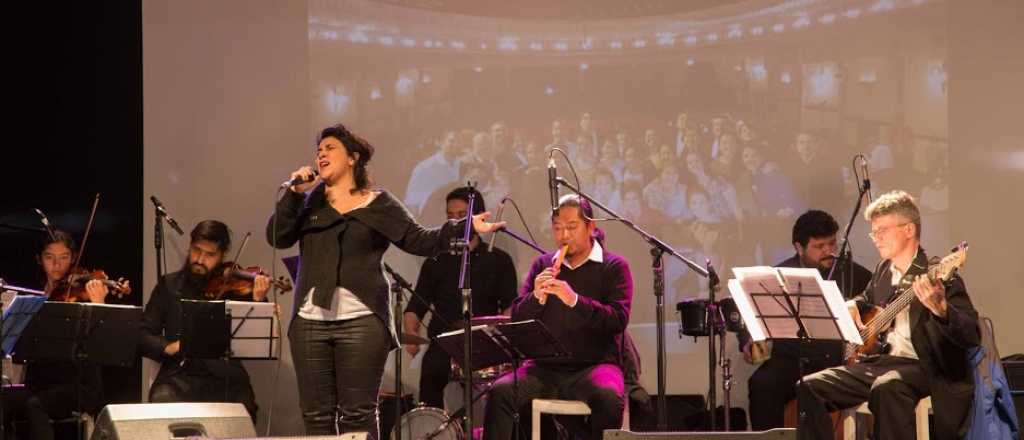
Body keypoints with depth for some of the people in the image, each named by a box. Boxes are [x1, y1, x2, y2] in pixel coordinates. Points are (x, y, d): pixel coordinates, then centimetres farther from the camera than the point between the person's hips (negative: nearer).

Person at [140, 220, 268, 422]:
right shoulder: (169, 286, 12)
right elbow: (143, 335, 10)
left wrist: (258, 303, -19)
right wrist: (167, 347, -11)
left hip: (226, 380, -1)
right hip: (179, 376, 1)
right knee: (163, 399, -28)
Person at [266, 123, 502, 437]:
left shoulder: (379, 205, 8)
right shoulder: (310, 200, 15)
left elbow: (420, 241, 2)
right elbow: (277, 237, 4)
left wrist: (463, 227, -9)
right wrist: (294, 193, -5)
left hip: (361, 321, -3)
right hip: (310, 320, 3)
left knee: (358, 413, -6)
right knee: (316, 414, 2)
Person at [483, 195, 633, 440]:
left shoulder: (614, 267, 4)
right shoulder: (543, 265, 15)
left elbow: (619, 319, -11)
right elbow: (516, 319, 10)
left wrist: (575, 300, -24)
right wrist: (536, 298, -12)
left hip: (595, 363, -3)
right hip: (545, 366, 3)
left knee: (609, 398, -35)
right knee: (500, 392, -22)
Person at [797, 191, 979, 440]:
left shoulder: (938, 275, -10)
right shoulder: (884, 270, 14)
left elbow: (972, 336, -19)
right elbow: (867, 299, 37)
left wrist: (939, 308, -39)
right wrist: (851, 307, 12)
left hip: (922, 367, -8)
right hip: (880, 361, 8)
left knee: (886, 387, -39)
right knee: (811, 388, -6)